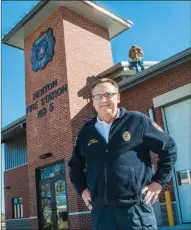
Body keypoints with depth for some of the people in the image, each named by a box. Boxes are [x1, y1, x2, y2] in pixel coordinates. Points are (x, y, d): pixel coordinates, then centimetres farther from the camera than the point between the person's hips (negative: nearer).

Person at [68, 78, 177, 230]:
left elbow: (168, 147, 5)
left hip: (136, 208, -3)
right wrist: (82, 189, 12)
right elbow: (75, 165, 24)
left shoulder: (137, 121, -1)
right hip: (100, 211, 4)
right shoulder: (86, 132, 10)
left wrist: (159, 182, 1)